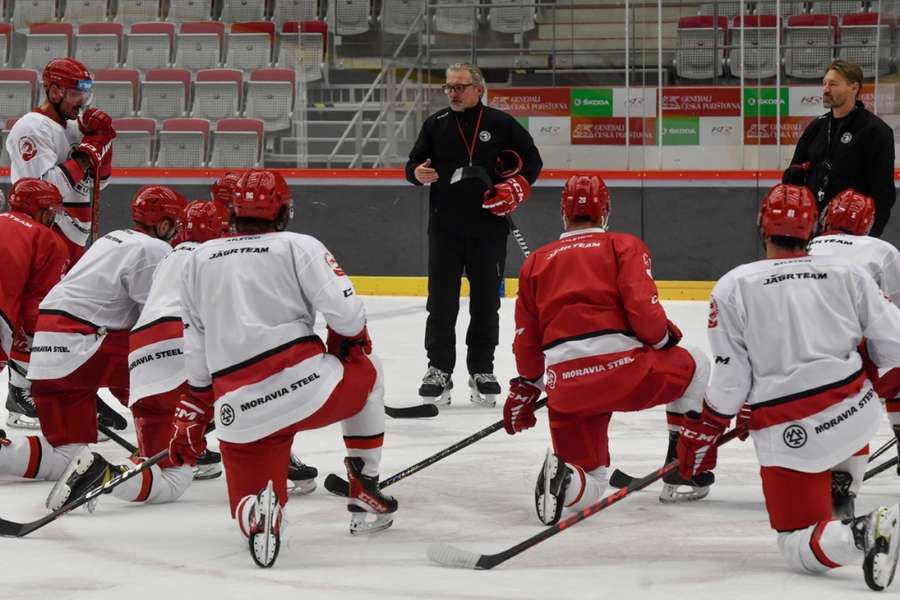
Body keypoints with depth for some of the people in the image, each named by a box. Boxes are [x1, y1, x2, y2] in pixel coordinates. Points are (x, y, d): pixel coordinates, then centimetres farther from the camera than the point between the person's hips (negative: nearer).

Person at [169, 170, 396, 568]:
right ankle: (365, 496, 25)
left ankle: (255, 514, -23)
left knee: (247, 498, 16)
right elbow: (345, 313, -5)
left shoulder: (198, 260, 18)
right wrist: (348, 345, 18)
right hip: (307, 386, -2)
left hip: (239, 414, 2)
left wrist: (190, 422, 26)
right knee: (367, 373, 30)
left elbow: (197, 357, 18)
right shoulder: (299, 247, 6)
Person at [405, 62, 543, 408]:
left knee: (486, 301, 5)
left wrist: (516, 187, -7)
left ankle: (482, 371, 13)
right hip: (445, 227, 1)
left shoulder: (500, 124, 2)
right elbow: (414, 164, 11)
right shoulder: (435, 125, 7)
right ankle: (439, 370, 7)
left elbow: (531, 159, 8)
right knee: (442, 300, 1)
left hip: (488, 227, -1)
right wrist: (418, 172, -12)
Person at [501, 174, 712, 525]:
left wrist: (525, 389, 35)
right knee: (694, 367, 27)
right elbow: (643, 308, -6)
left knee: (587, 488, 16)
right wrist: (665, 338, 14)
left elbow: (527, 342, 20)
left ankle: (562, 475, -20)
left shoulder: (535, 263, 20)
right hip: (623, 370, -3)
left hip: (566, 387, 3)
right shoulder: (623, 246, 9)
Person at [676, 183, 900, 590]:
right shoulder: (847, 274, 2)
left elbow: (730, 377, -5)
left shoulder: (733, 286, -4)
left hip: (788, 436, -3)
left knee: (800, 549, 3)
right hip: (857, 414, 3)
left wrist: (703, 431, 9)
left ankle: (859, 534, -28)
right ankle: (842, 489, 33)